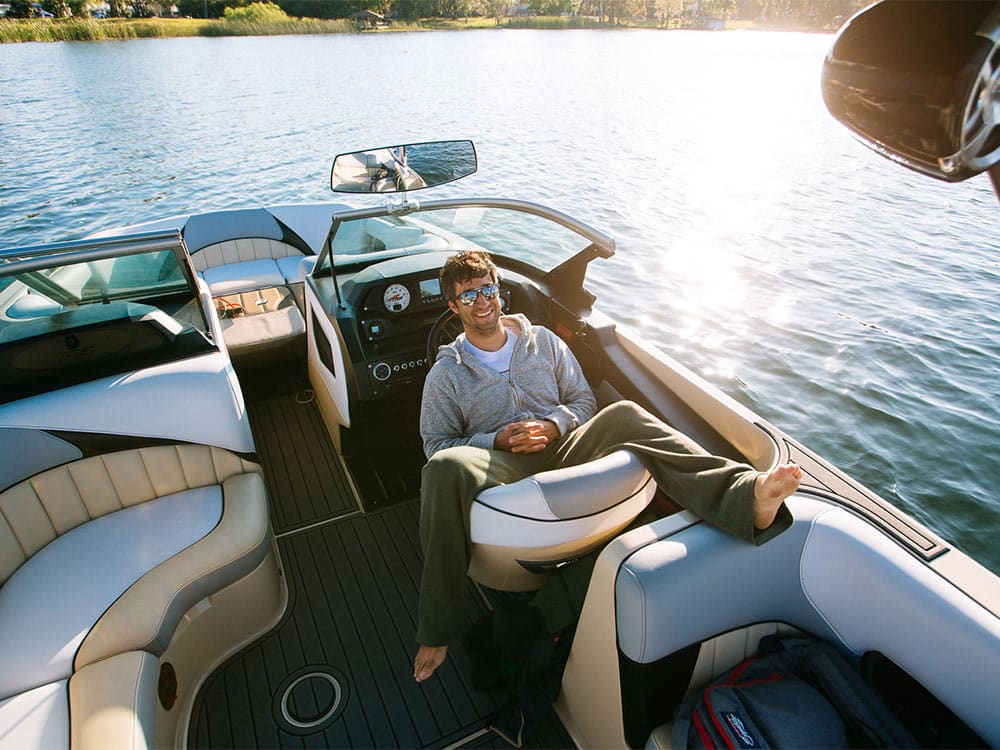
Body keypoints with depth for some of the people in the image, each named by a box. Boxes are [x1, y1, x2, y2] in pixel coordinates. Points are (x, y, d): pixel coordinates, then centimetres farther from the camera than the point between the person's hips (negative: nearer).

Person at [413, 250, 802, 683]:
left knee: (623, 416, -27)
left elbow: (583, 400, 16)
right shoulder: (445, 375, 11)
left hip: (560, 452, 2)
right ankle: (438, 629, -28)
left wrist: (554, 425, -7)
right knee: (445, 467, -36)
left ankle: (746, 495, -48)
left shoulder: (542, 341, 17)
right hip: (502, 467, -1)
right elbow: (436, 444, 7)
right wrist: (496, 441, -9)